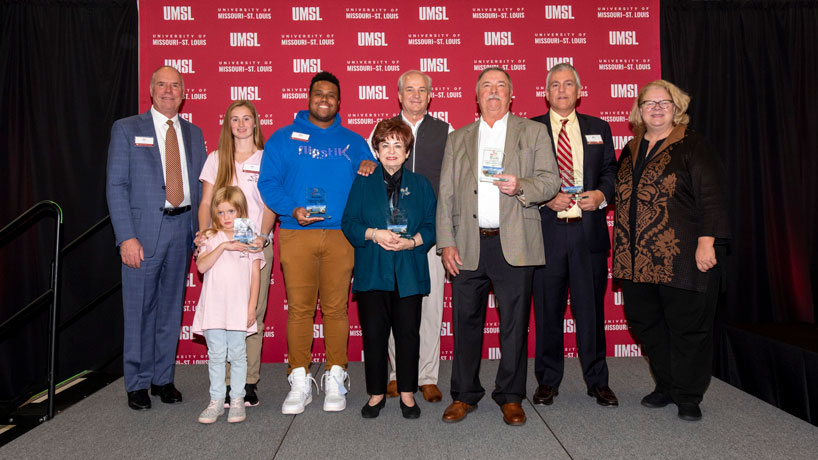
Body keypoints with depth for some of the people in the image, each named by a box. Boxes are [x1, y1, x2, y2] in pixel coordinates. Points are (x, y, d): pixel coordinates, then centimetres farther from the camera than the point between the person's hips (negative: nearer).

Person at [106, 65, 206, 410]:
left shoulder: (194, 133, 14)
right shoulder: (126, 129, 3)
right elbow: (116, 186, -3)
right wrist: (126, 237, -13)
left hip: (183, 228, 3)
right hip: (144, 230, -3)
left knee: (172, 307, 10)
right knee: (139, 309, 2)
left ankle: (163, 378, 23)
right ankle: (137, 384, 17)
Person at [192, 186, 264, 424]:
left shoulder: (249, 239, 4)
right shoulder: (211, 238, 6)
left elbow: (255, 275, 3)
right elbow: (201, 266, -9)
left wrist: (252, 306, -2)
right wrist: (223, 246, -18)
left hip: (239, 307, -1)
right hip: (213, 306, 1)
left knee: (237, 354, 5)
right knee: (216, 355, 6)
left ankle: (237, 400, 15)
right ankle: (216, 401, 16)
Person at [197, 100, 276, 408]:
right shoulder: (216, 159, 14)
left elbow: (270, 205, 3)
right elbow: (206, 202, 10)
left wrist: (262, 235, -14)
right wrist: (204, 233, -8)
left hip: (257, 245, -1)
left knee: (253, 314, -2)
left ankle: (249, 383, 6)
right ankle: (226, 383, 5)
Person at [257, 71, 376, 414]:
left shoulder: (353, 141, 18)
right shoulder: (283, 138, 12)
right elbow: (268, 182, 4)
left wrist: (370, 168, -4)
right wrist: (292, 209, -12)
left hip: (341, 234, 1)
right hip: (297, 233, -1)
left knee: (336, 308, 1)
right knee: (299, 307, -2)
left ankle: (335, 379, 12)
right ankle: (299, 381, 9)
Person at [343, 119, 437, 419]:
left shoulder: (420, 185, 9)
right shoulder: (363, 183, 7)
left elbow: (432, 226, 4)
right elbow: (349, 223, 2)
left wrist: (411, 242, -14)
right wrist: (373, 234, -15)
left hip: (409, 273, 0)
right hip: (371, 272, 0)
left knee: (408, 333, 5)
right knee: (373, 334, 4)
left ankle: (407, 393, 20)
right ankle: (376, 393, 20)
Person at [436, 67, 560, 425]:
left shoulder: (533, 132, 11)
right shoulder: (457, 139, 16)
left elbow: (550, 180, 4)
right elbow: (446, 195, 10)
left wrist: (521, 186, -17)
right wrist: (446, 243, 1)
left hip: (514, 244, -1)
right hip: (468, 246, 2)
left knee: (514, 322, 3)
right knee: (466, 321, 5)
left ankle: (511, 397, 18)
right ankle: (464, 395, 20)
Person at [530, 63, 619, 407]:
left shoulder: (599, 128, 15)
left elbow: (611, 171, 14)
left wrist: (602, 195, -6)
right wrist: (546, 198, -12)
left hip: (589, 230, 2)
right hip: (547, 231, -1)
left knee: (592, 308, 6)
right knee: (547, 309, 5)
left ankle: (597, 382, 20)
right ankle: (547, 381, 19)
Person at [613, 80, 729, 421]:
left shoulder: (691, 146, -1)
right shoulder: (631, 151, 15)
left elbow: (710, 197, -7)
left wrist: (706, 243, -15)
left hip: (680, 257, -5)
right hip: (637, 258, 6)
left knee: (688, 325, 3)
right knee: (645, 322, 11)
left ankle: (688, 396, 19)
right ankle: (665, 386, 28)